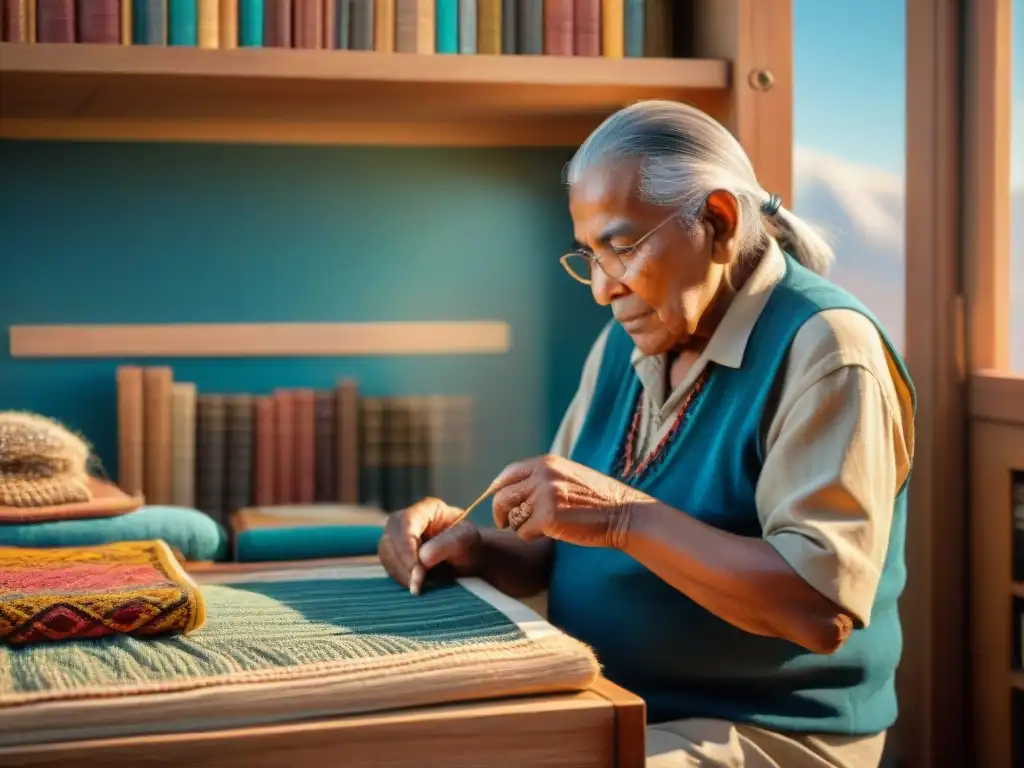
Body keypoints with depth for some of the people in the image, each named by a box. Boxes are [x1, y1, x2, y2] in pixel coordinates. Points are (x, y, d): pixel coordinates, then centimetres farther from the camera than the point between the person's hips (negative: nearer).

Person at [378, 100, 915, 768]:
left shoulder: (823, 348, -15)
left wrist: (623, 516, -25)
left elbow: (824, 609, -24)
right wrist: (475, 550, -5)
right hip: (607, 712, 7)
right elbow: (561, 550, 15)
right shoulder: (626, 343, 10)